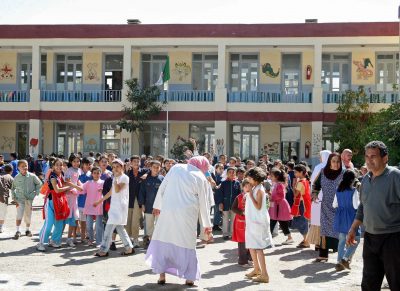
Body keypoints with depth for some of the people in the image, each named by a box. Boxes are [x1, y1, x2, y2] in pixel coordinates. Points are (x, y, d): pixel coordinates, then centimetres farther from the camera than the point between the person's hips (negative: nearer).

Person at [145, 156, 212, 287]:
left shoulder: (176, 168, 3)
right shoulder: (201, 179, -2)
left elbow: (162, 188, 6)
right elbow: (204, 203, 1)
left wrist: (157, 205, 18)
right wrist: (207, 224, 10)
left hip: (168, 211, 1)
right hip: (187, 216, -1)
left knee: (163, 240, 10)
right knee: (187, 243, 10)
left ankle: (162, 274, 5)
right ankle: (189, 277, 11)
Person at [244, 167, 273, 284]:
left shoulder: (259, 190, -14)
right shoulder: (254, 189, 12)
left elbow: (258, 206, -21)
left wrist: (250, 195, -21)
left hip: (258, 222, -9)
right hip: (252, 221, 9)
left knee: (258, 248, -12)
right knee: (251, 246, 17)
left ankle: (264, 275, -13)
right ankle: (257, 269, 31)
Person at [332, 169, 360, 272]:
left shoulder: (338, 190, 3)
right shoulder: (353, 191, -14)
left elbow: (334, 205, 8)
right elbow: (356, 206, -15)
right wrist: (359, 201, 4)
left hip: (340, 217, 6)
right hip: (350, 217, -6)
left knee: (342, 240, 13)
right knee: (355, 240, 6)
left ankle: (339, 262, 12)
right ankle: (345, 258, -8)